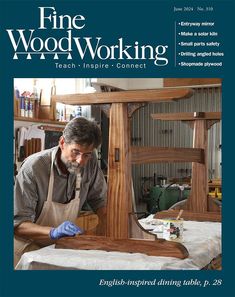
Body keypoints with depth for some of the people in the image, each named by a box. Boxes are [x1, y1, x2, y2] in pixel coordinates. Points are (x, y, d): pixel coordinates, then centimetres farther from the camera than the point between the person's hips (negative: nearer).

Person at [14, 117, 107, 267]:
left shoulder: (90, 161, -8)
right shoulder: (33, 168, -22)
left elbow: (100, 200, 4)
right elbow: (18, 224, -22)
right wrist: (53, 232, -37)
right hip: (28, 249, -5)